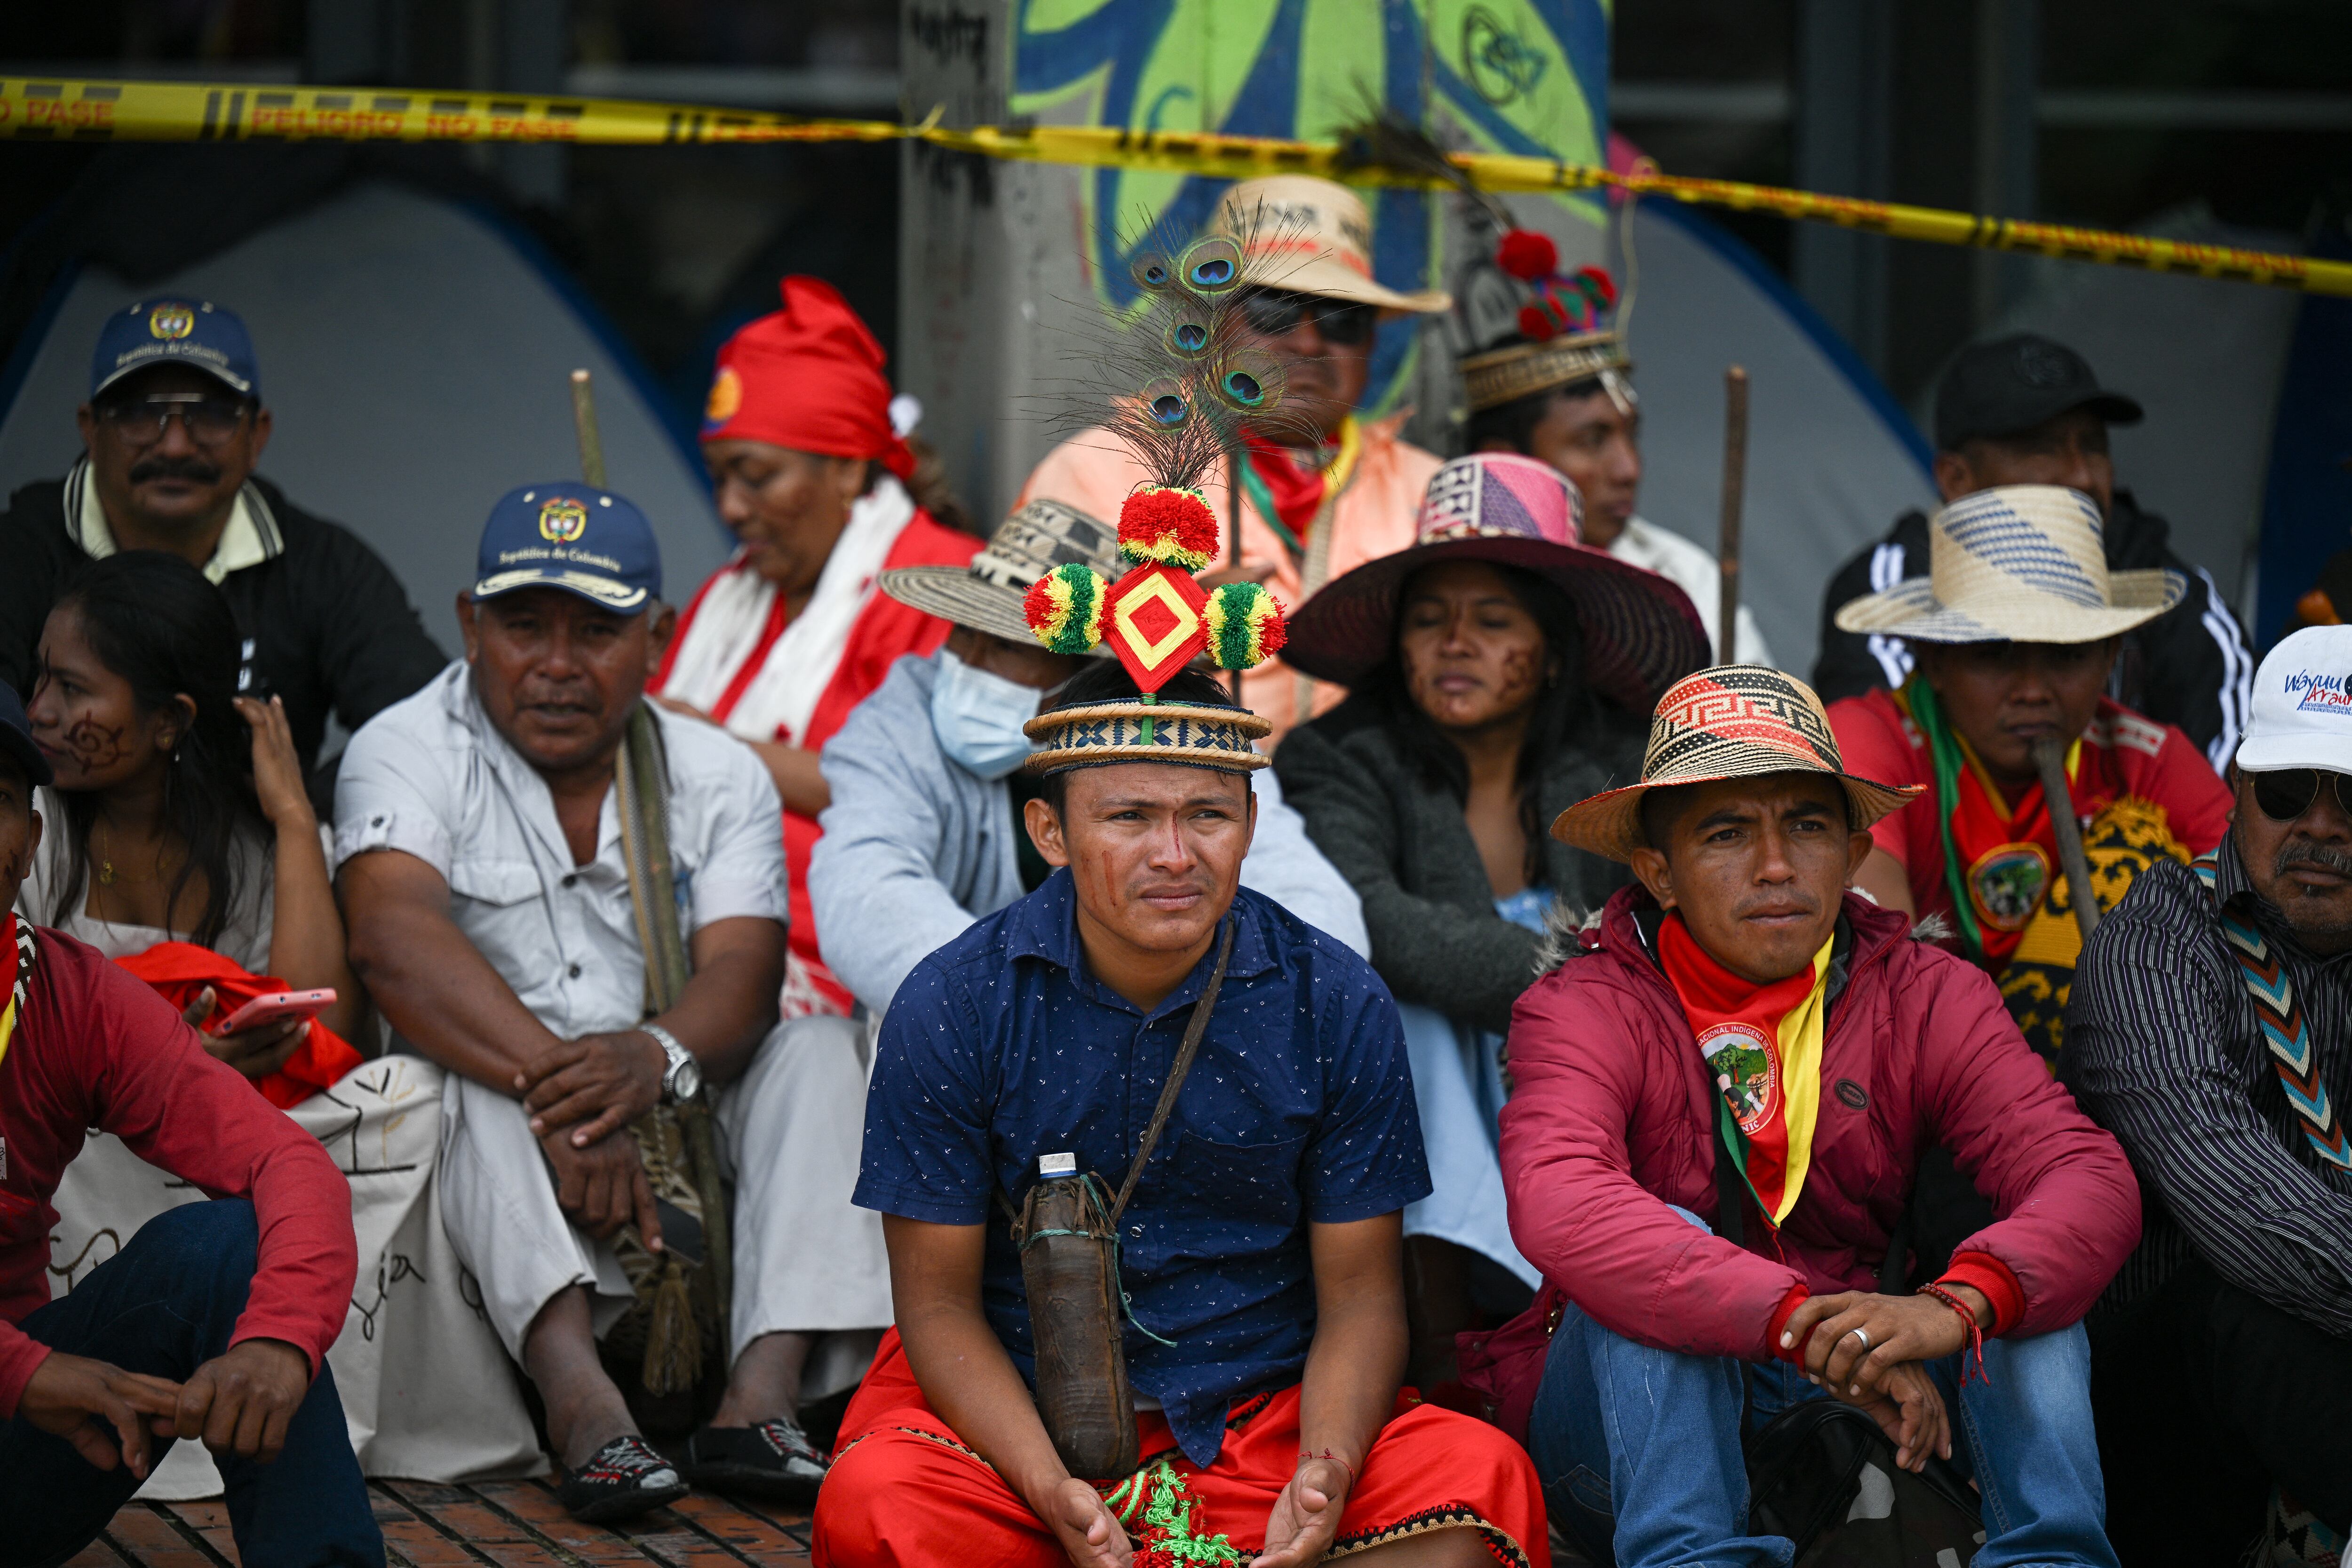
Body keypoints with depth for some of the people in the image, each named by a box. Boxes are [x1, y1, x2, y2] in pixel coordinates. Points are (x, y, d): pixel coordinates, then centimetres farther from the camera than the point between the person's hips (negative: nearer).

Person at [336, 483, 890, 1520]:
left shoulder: (718, 777, 8)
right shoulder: (406, 753, -2)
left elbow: (743, 972, -9)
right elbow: (396, 941, -22)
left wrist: (655, 1058, -33)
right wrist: (554, 1083, -36)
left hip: (684, 1140, 3)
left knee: (820, 1050, -20)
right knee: (477, 1074, -32)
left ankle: (764, 1389, -38)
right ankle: (577, 1391, -54)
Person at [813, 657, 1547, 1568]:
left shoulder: (1337, 1005, -3)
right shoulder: (952, 1007, -6)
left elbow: (1358, 1294, 1)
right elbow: (938, 1300, -4)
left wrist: (1324, 1474, -20)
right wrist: (1055, 1494, -22)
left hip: (1265, 1413, 1)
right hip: (1015, 1416, -1)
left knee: (1482, 1480, -27)